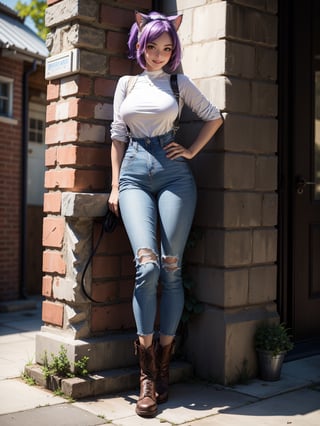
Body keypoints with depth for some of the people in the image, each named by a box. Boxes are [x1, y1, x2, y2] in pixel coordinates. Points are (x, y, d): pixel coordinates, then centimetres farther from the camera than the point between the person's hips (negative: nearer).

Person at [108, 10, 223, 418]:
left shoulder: (179, 83, 14)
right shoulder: (126, 84, 17)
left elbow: (214, 116, 20)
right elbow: (118, 136, 15)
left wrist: (192, 151, 10)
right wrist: (114, 185, 8)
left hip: (173, 173, 0)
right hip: (135, 174, 0)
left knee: (171, 268, -7)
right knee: (147, 265, -18)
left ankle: (163, 365, 5)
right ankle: (147, 374, -9)